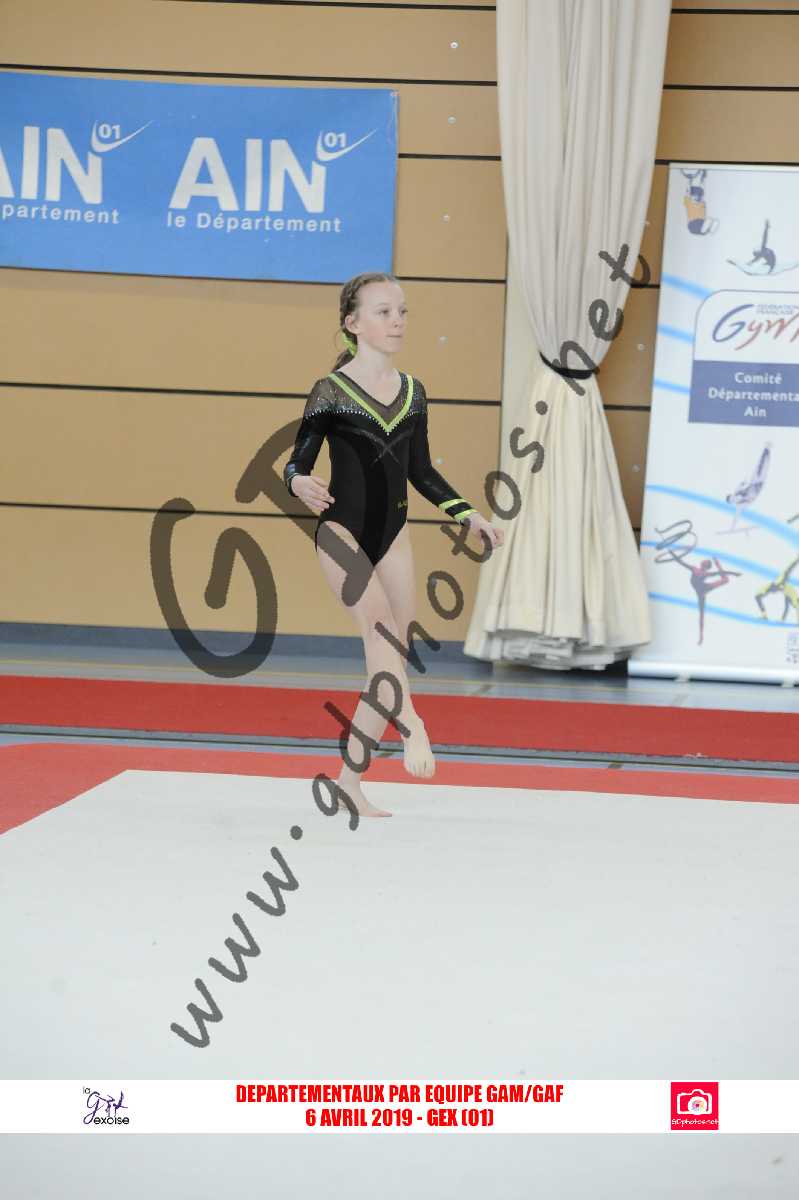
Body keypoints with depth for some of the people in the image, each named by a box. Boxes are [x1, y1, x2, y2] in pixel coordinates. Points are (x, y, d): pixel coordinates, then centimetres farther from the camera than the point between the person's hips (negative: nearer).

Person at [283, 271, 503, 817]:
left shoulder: (413, 392, 8)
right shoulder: (331, 391, -6)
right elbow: (297, 463, -6)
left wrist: (469, 514, 9)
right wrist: (300, 485, -28)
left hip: (392, 536, 5)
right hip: (341, 531, -5)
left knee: (390, 658, 3)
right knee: (378, 618, -31)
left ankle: (350, 783, 11)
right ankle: (412, 725, -43)